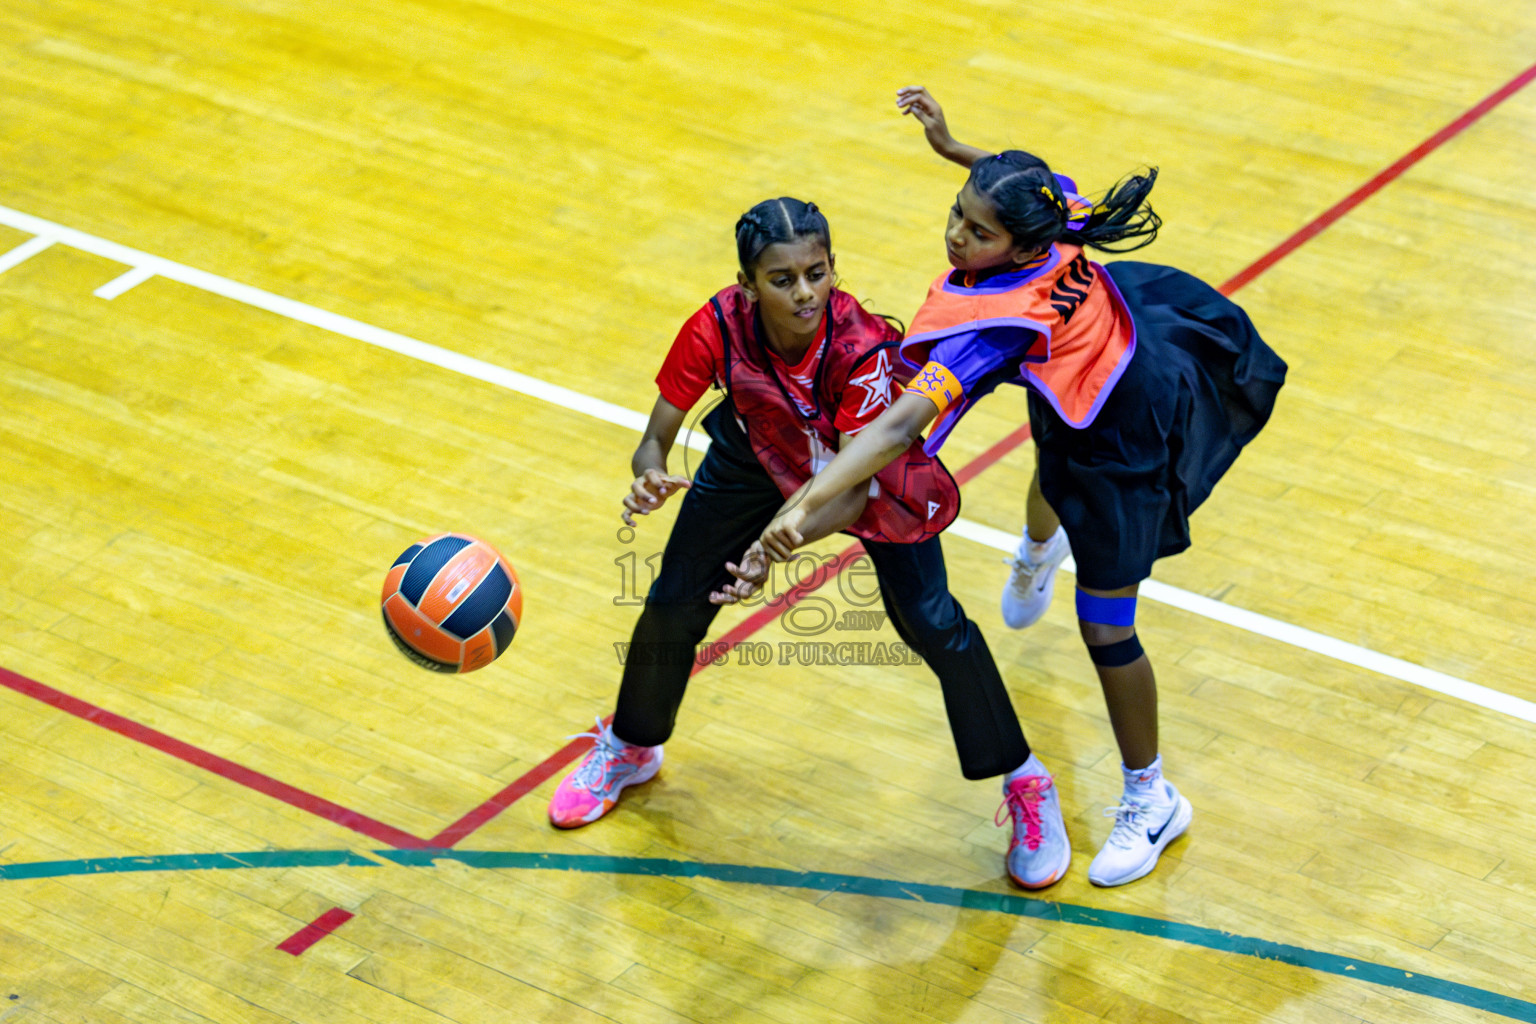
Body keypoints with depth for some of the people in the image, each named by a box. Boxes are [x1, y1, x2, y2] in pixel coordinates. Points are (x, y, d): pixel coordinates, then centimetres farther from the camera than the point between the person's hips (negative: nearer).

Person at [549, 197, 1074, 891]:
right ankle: (630, 750, 33)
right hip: (758, 455, 3)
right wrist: (649, 480, -49)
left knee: (930, 621, -17)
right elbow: (655, 442, -25)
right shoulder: (719, 328, -32)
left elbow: (853, 493, -36)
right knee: (674, 601, 2)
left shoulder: (861, 348, -40)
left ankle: (1024, 784, 5)